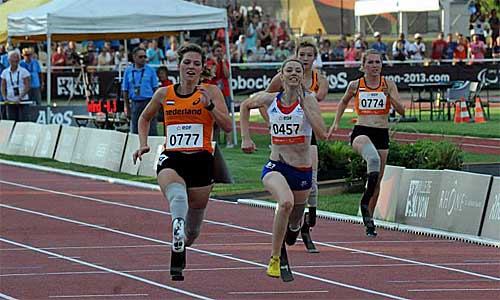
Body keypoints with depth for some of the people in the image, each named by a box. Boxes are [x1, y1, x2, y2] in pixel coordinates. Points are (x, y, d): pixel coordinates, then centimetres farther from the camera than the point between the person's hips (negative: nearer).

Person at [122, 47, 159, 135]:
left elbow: (155, 88, 3)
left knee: (151, 130, -6)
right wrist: (127, 108, 8)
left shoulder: (150, 70, 3)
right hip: (135, 103, 2)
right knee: (135, 131, 7)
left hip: (149, 102, -2)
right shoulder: (128, 71, 8)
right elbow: (125, 90, 11)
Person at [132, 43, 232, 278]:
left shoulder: (211, 92, 5)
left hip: (201, 159, 0)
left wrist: (210, 105, -17)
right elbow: (144, 119, 28)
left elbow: (227, 126, -3)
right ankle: (178, 231, -64)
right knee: (177, 195, -37)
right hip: (171, 158, 0)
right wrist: (143, 144, 14)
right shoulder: (164, 94, 10)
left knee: (193, 229, 8)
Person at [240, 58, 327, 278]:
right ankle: (274, 259, -24)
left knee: (294, 224, 16)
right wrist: (245, 138, 13)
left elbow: (322, 134, -20)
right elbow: (245, 106, 21)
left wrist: (304, 104, -21)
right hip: (276, 166, -1)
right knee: (286, 202, -34)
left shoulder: (309, 100, -7)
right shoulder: (270, 99, -1)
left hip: (302, 171, 1)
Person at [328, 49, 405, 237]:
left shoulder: (388, 85, 5)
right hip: (361, 131, -3)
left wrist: (390, 96, -17)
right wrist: (336, 122, 17)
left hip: (382, 134, 3)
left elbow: (401, 111, -1)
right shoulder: (355, 85, 5)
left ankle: (369, 220, 19)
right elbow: (344, 102, 25)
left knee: (377, 181, 5)